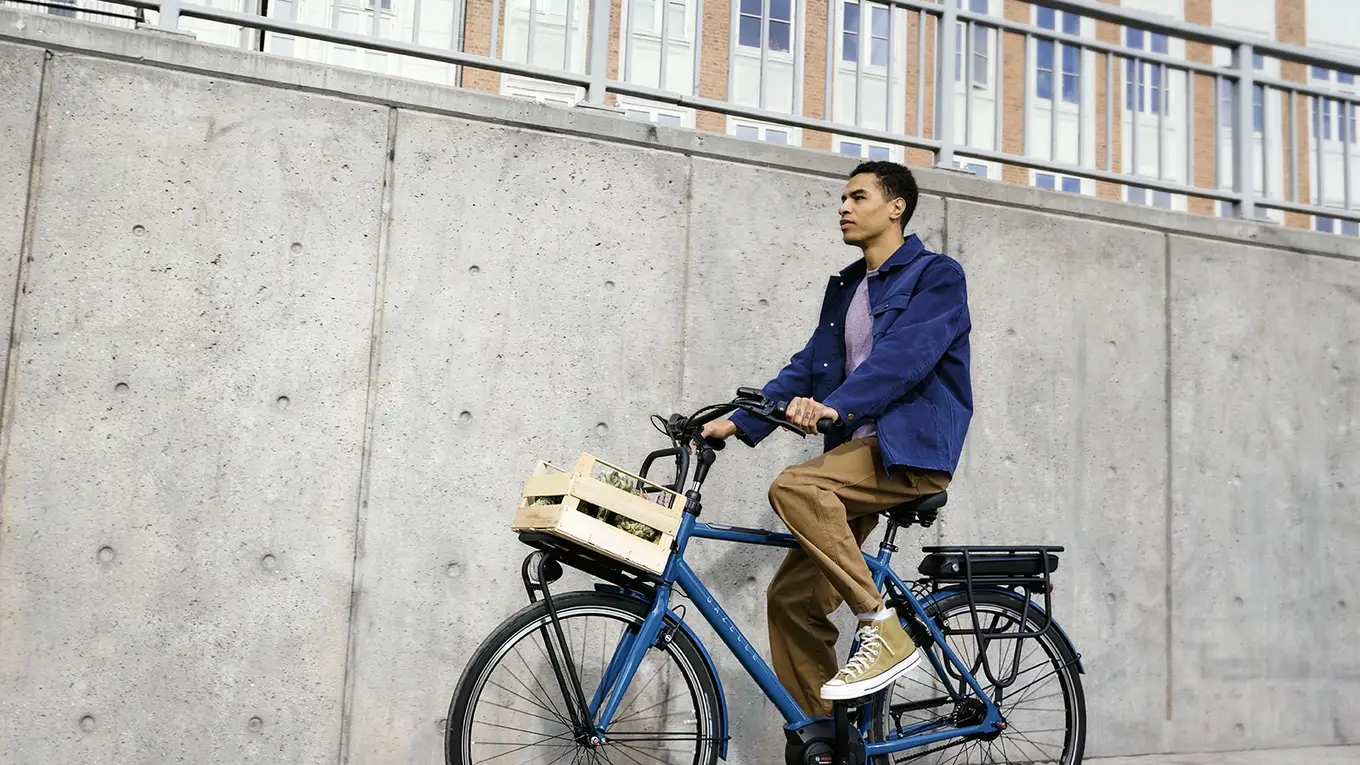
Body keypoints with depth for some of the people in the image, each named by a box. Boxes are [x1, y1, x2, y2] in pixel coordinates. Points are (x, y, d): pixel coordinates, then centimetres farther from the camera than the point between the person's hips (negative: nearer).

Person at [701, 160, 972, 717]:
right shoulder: (845, 287, 22)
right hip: (859, 453, 8)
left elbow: (904, 354, -19)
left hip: (911, 451, -8)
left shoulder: (937, 275, -1)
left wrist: (836, 405, -34)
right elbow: (808, 366, 15)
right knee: (792, 596, 0)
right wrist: (739, 423, 3)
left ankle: (884, 631, -23)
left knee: (794, 486, -32)